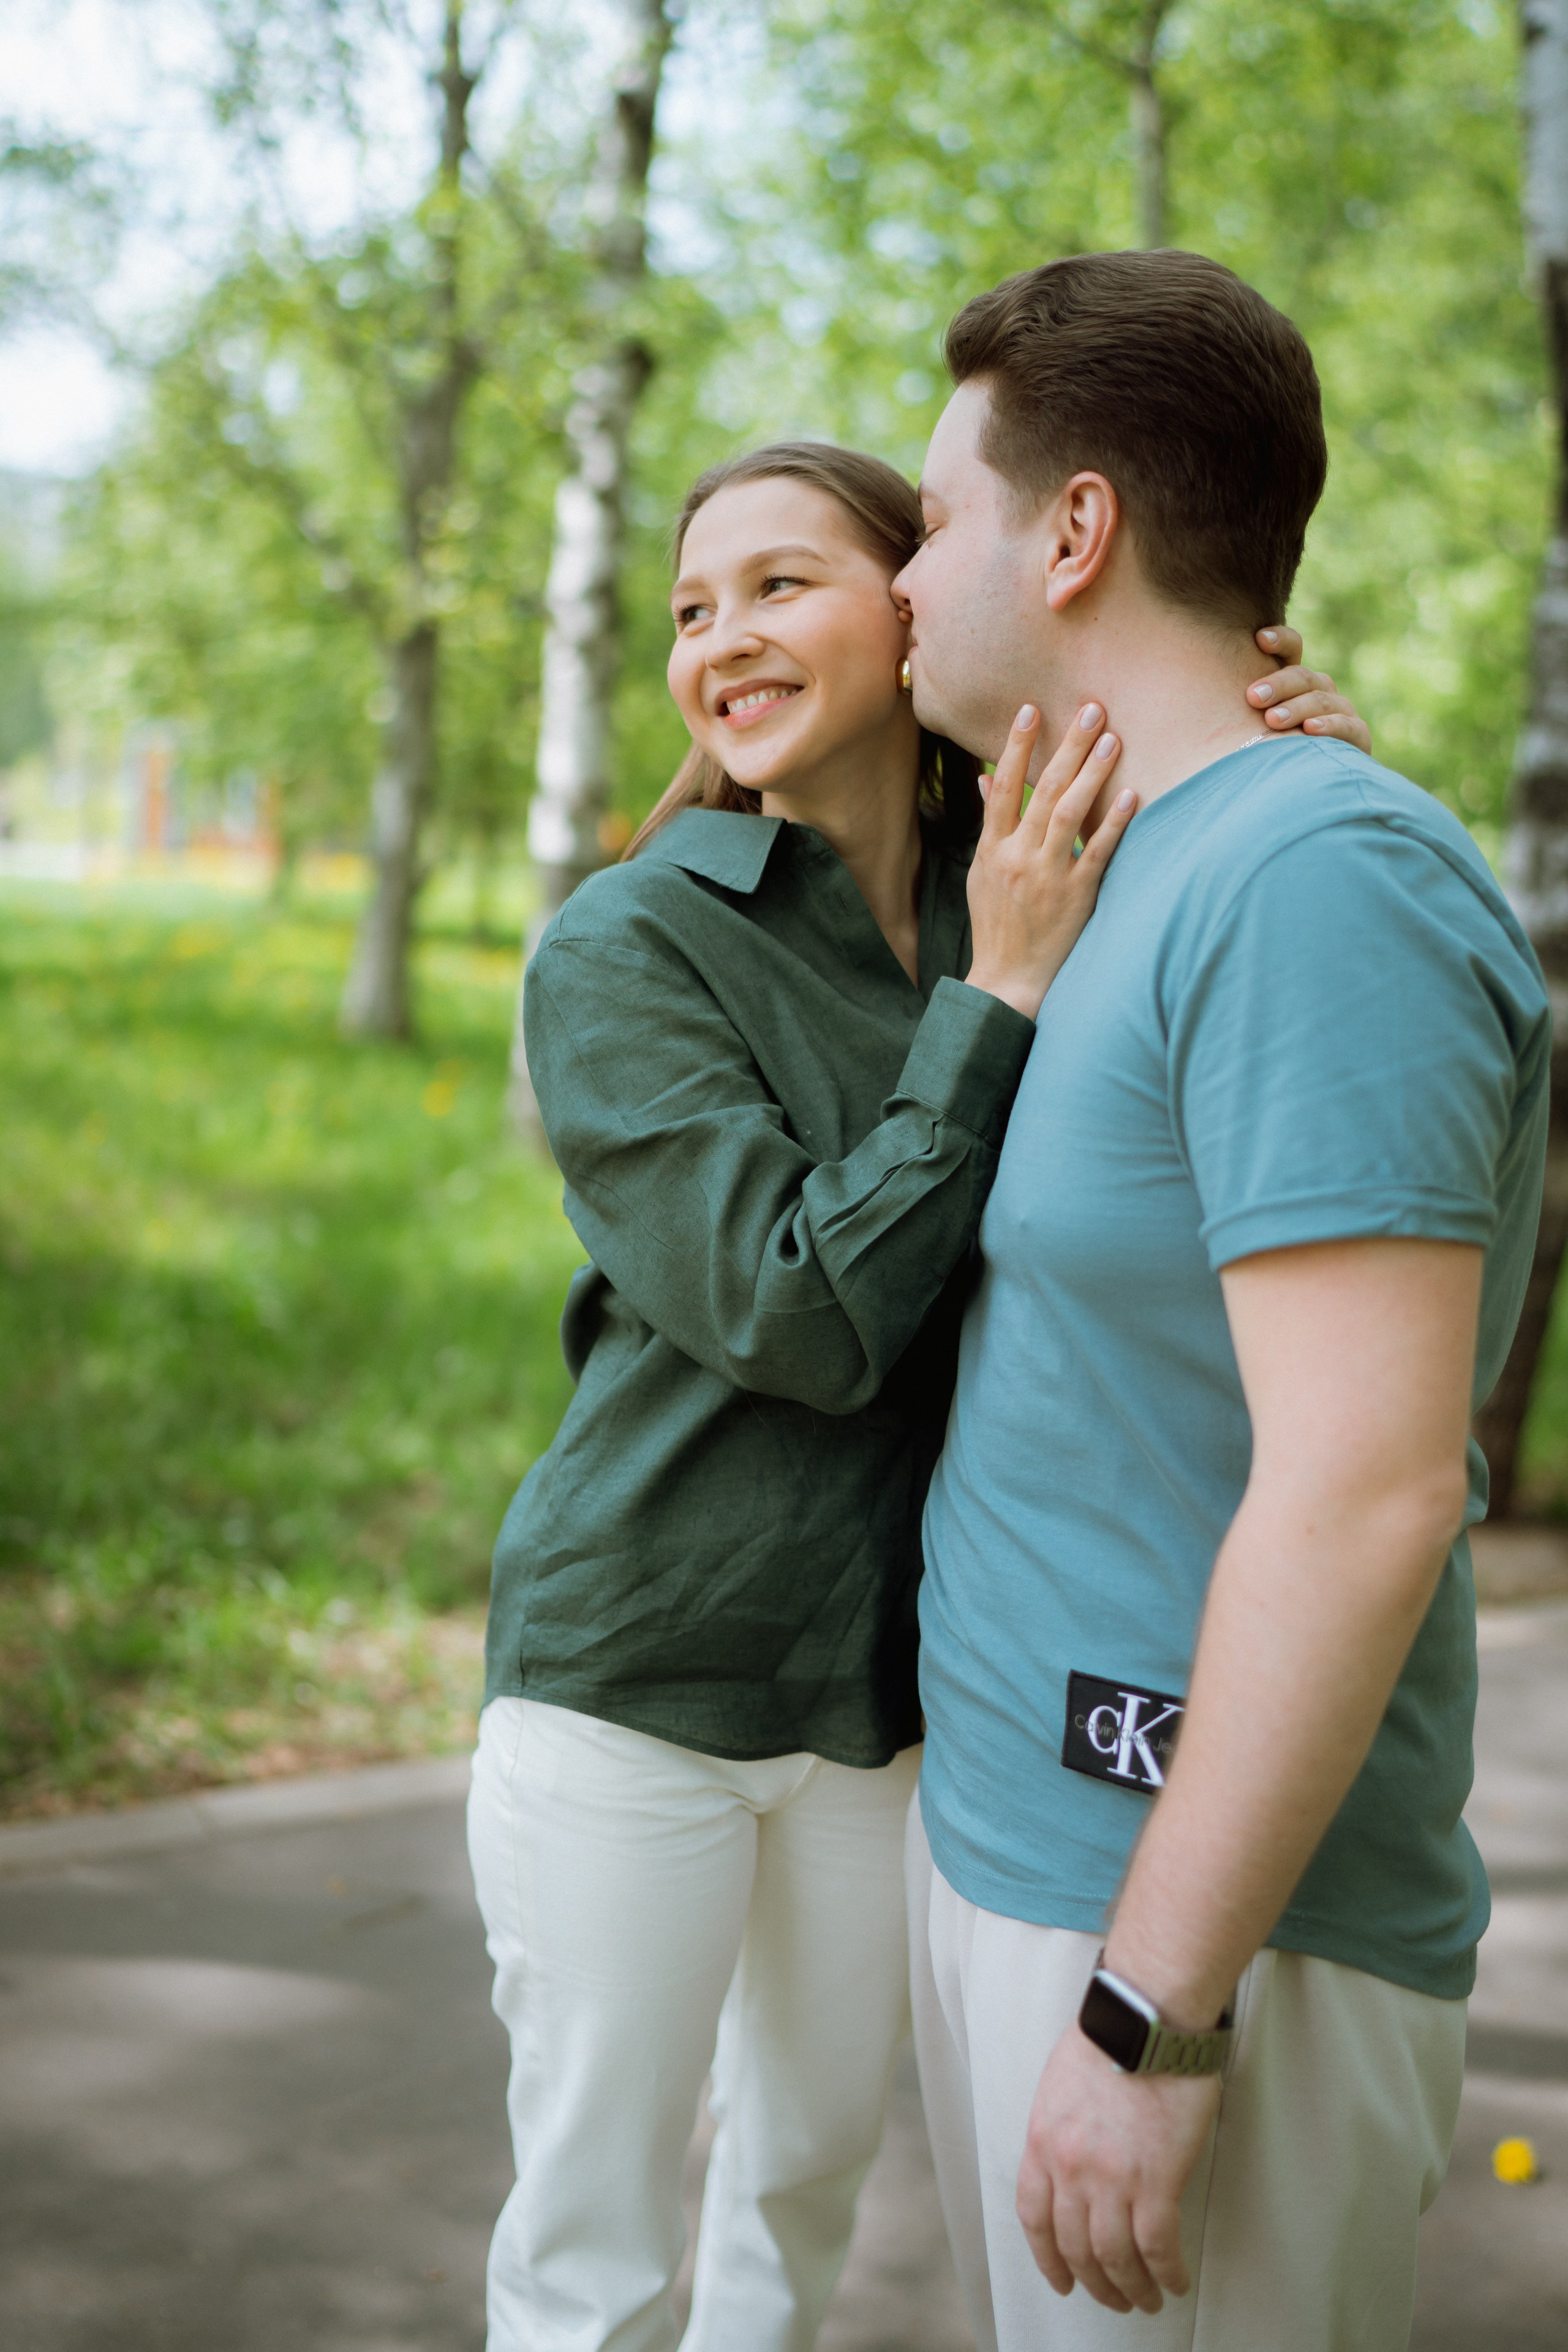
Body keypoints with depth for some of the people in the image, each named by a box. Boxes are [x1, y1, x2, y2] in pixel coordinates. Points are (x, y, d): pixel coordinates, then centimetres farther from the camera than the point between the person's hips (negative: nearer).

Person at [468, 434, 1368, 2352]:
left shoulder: (1039, 905, -1)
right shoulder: (623, 949, -13)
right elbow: (800, 1319, -21)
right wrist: (996, 1003, -22)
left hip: (893, 1677, 4)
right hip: (635, 1673, -4)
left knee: (808, 2170, 22)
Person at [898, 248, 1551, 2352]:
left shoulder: (1323, 881, -19)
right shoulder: (1146, 888, 12)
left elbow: (1365, 1494, -25)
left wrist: (1153, 2011, -23)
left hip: (1204, 1924, -9)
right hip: (1009, 1843, 9)